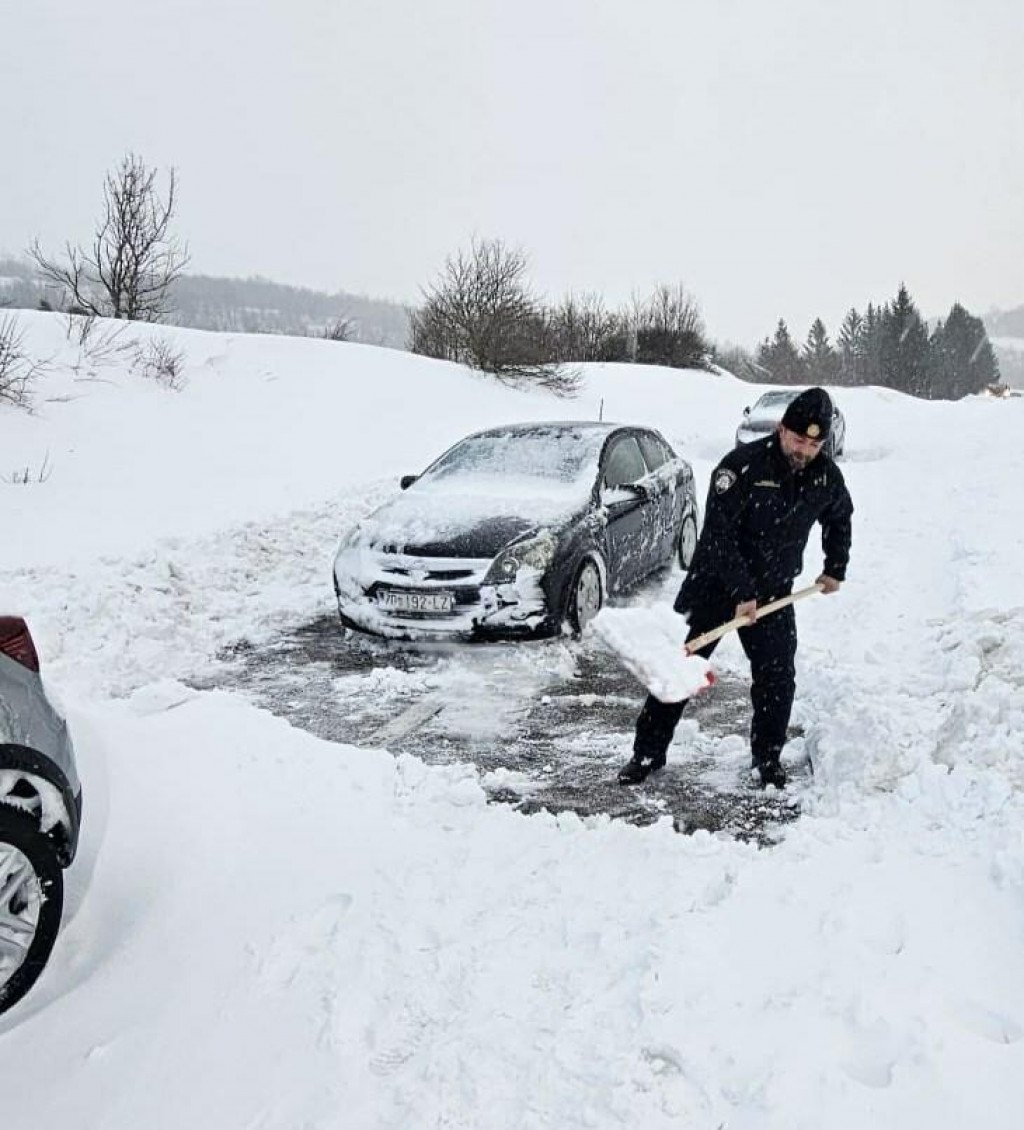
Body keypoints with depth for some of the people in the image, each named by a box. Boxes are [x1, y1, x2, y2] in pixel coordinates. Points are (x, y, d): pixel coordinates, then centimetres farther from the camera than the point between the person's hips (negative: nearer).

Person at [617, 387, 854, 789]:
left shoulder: (827, 476, -5)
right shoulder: (742, 465, -22)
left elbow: (839, 518, 19)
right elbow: (718, 532, -24)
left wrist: (835, 568, 15)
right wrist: (741, 592, -25)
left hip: (774, 590, 4)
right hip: (715, 582, -4)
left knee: (777, 677, 1)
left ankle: (767, 757, 20)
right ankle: (648, 752, 9)